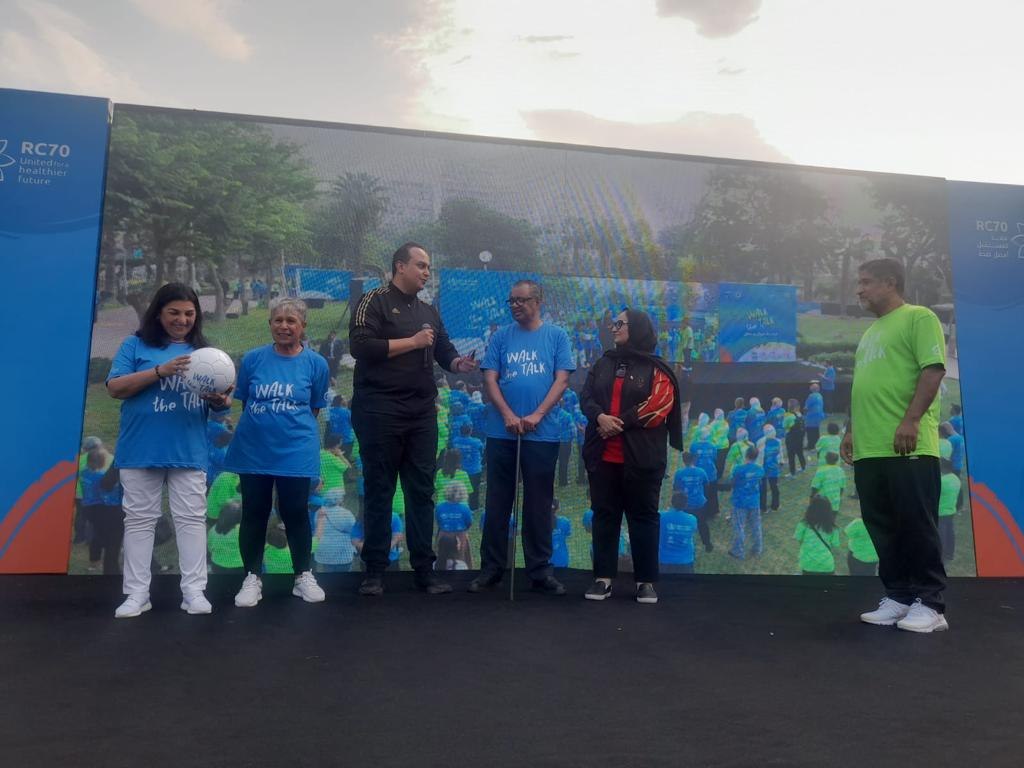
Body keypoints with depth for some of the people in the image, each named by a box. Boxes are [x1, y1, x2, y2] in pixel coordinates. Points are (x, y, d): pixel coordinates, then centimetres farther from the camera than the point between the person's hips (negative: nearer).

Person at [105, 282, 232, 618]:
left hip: (189, 452, 2)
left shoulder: (204, 351, 11)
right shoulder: (135, 345, 3)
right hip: (141, 450, -2)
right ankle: (137, 594, 13)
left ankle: (194, 591, 8)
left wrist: (221, 401, -14)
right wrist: (160, 370, -19)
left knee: (191, 519, 3)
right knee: (140, 519, 6)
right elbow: (115, 388, -7)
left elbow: (218, 397, 11)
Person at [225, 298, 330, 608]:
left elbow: (314, 410, 7)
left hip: (296, 452, -1)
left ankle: (304, 576, 21)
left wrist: (291, 427, 6)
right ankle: (252, 578, 21)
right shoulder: (252, 358, 0)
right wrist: (264, 425, 9)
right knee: (254, 513, 8)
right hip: (253, 450, 1)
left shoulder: (316, 363, -3)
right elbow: (245, 403, 11)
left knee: (295, 513, 5)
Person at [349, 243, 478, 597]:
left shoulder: (429, 311, 17)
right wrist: (412, 342, -13)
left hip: (422, 415, 6)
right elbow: (360, 346, -17)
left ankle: (424, 569, 16)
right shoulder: (374, 302, -3)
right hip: (380, 412, -6)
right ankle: (375, 570, 13)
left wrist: (458, 363, -7)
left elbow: (444, 351, 17)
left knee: (422, 492, 8)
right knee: (379, 491, 3)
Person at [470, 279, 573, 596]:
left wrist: (536, 416, -13)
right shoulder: (501, 337, 7)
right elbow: (490, 379, 2)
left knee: (538, 504, 6)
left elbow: (562, 380, -2)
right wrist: (508, 415, -11)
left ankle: (540, 570, 16)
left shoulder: (557, 336, 4)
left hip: (543, 433, -1)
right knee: (498, 502, 7)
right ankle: (491, 567, 17)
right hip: (501, 432, 1)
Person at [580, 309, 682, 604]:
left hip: (641, 457, -4)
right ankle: (603, 577, 15)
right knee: (604, 514, 7)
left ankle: (646, 581, 13)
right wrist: (600, 417, -16)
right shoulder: (603, 364, 14)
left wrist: (619, 422, -13)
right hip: (603, 455, 4)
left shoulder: (657, 369, -1)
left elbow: (658, 406, -12)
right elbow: (587, 397, 6)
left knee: (643, 516, 4)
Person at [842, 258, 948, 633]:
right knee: (883, 527, 9)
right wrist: (851, 430, 19)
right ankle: (899, 596, 18)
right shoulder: (870, 334, 24)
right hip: (869, 448, 8)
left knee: (917, 525, -3)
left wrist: (911, 420, -21)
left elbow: (933, 369, -12)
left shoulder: (918, 318, -1)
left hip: (908, 446, -8)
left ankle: (930, 603, 6)